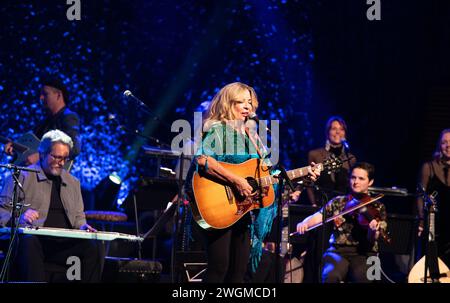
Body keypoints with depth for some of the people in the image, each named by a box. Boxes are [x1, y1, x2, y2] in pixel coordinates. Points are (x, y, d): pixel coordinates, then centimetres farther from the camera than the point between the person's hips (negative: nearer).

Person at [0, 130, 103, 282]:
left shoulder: (73, 183, 24)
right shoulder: (22, 177, 7)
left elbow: (78, 216, 30)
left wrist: (82, 226, 7)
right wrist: (18, 219, -19)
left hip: (64, 243, 4)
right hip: (34, 238, -4)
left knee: (94, 247, -25)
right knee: (30, 243, -41)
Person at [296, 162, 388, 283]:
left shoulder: (377, 208, 8)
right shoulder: (338, 202, 14)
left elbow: (371, 240, -2)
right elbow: (318, 217, 4)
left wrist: (373, 230, -26)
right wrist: (304, 223, -18)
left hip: (364, 254, -1)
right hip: (338, 251, 1)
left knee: (363, 277, -34)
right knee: (331, 276, -32)